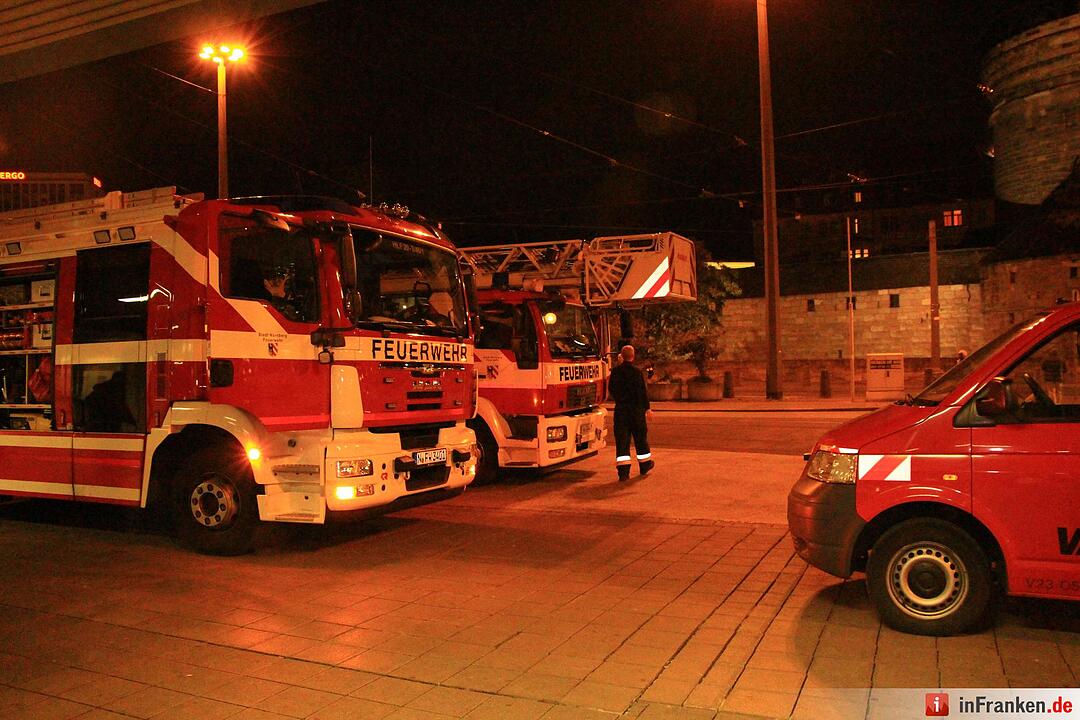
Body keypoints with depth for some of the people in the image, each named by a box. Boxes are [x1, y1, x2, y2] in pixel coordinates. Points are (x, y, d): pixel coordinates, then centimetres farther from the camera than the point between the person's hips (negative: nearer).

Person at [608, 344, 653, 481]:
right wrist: (647, 408, 1)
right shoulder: (637, 372, -11)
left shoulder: (615, 372, 0)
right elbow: (643, 392, -9)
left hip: (620, 409, 2)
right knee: (640, 437, 15)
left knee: (622, 439, 1)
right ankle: (645, 465, 30)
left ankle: (623, 471, -6)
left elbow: (611, 390, 10)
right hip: (636, 409, -2)